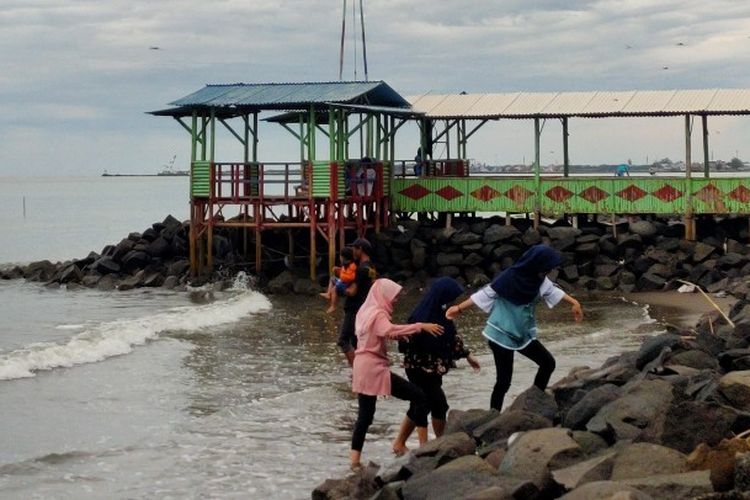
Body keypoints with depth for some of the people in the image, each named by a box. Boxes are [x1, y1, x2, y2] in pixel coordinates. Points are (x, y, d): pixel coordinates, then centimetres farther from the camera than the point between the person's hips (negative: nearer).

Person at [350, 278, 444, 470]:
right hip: (375, 368, -9)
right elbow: (390, 330, -34)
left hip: (363, 368, 9)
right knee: (419, 396, -7)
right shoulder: (378, 314, -14)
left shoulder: (366, 311, 14)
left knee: (365, 414, 12)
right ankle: (424, 445, -8)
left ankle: (355, 458, 9)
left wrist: (397, 335, 8)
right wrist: (421, 326, -37)